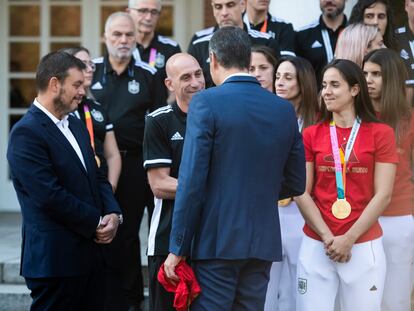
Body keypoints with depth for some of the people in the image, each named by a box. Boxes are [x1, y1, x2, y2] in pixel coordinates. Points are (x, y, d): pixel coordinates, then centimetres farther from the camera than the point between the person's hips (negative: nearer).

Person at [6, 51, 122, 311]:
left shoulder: (75, 125, 16)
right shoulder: (26, 133, -13)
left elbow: (97, 177, 19)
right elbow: (50, 196, -19)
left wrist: (114, 213, -1)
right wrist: (97, 223, -11)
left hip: (90, 254, 9)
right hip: (55, 259, -9)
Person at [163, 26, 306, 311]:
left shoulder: (206, 103, -8)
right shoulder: (284, 109, 7)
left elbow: (192, 182, -12)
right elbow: (296, 184, 12)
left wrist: (178, 248, -7)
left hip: (217, 241, -5)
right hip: (264, 243, 5)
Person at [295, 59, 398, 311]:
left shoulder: (381, 133, 0)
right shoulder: (311, 135, 6)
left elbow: (383, 195, -5)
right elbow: (302, 193, 1)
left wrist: (349, 238, -10)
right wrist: (327, 237, -10)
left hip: (364, 246, -1)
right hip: (316, 245, 2)